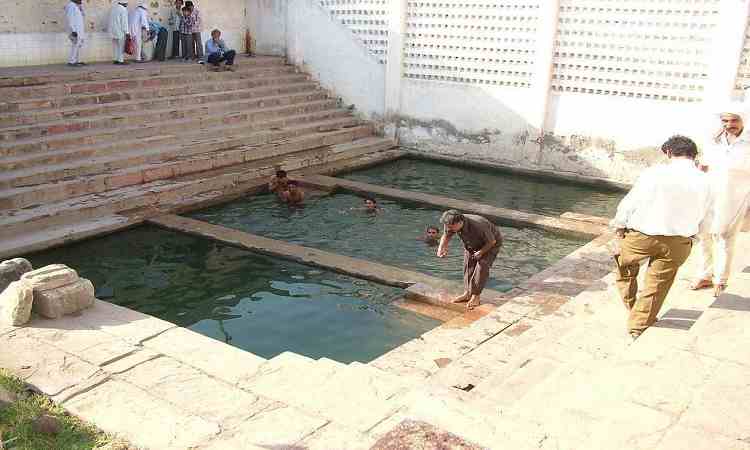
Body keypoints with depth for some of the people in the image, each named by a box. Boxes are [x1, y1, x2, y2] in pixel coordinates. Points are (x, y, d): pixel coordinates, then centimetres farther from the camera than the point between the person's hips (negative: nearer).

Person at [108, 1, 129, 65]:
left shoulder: (113, 8, 13)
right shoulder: (123, 10, -10)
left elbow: (111, 21, 14)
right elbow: (124, 22, -14)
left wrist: (112, 30, 17)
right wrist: (126, 32, -13)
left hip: (113, 31, 8)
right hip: (120, 31, -7)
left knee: (115, 45, 11)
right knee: (121, 46, -3)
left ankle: (115, 59, 12)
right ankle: (121, 60, -5)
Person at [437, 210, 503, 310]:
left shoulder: (478, 226, -43)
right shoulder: (451, 224, -26)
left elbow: (492, 241, -27)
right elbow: (446, 237, -3)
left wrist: (481, 252, -29)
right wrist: (441, 248, -20)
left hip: (490, 243, -6)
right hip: (472, 244, 6)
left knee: (482, 266, -16)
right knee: (468, 265, -2)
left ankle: (476, 296, -10)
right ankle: (467, 293, 7)